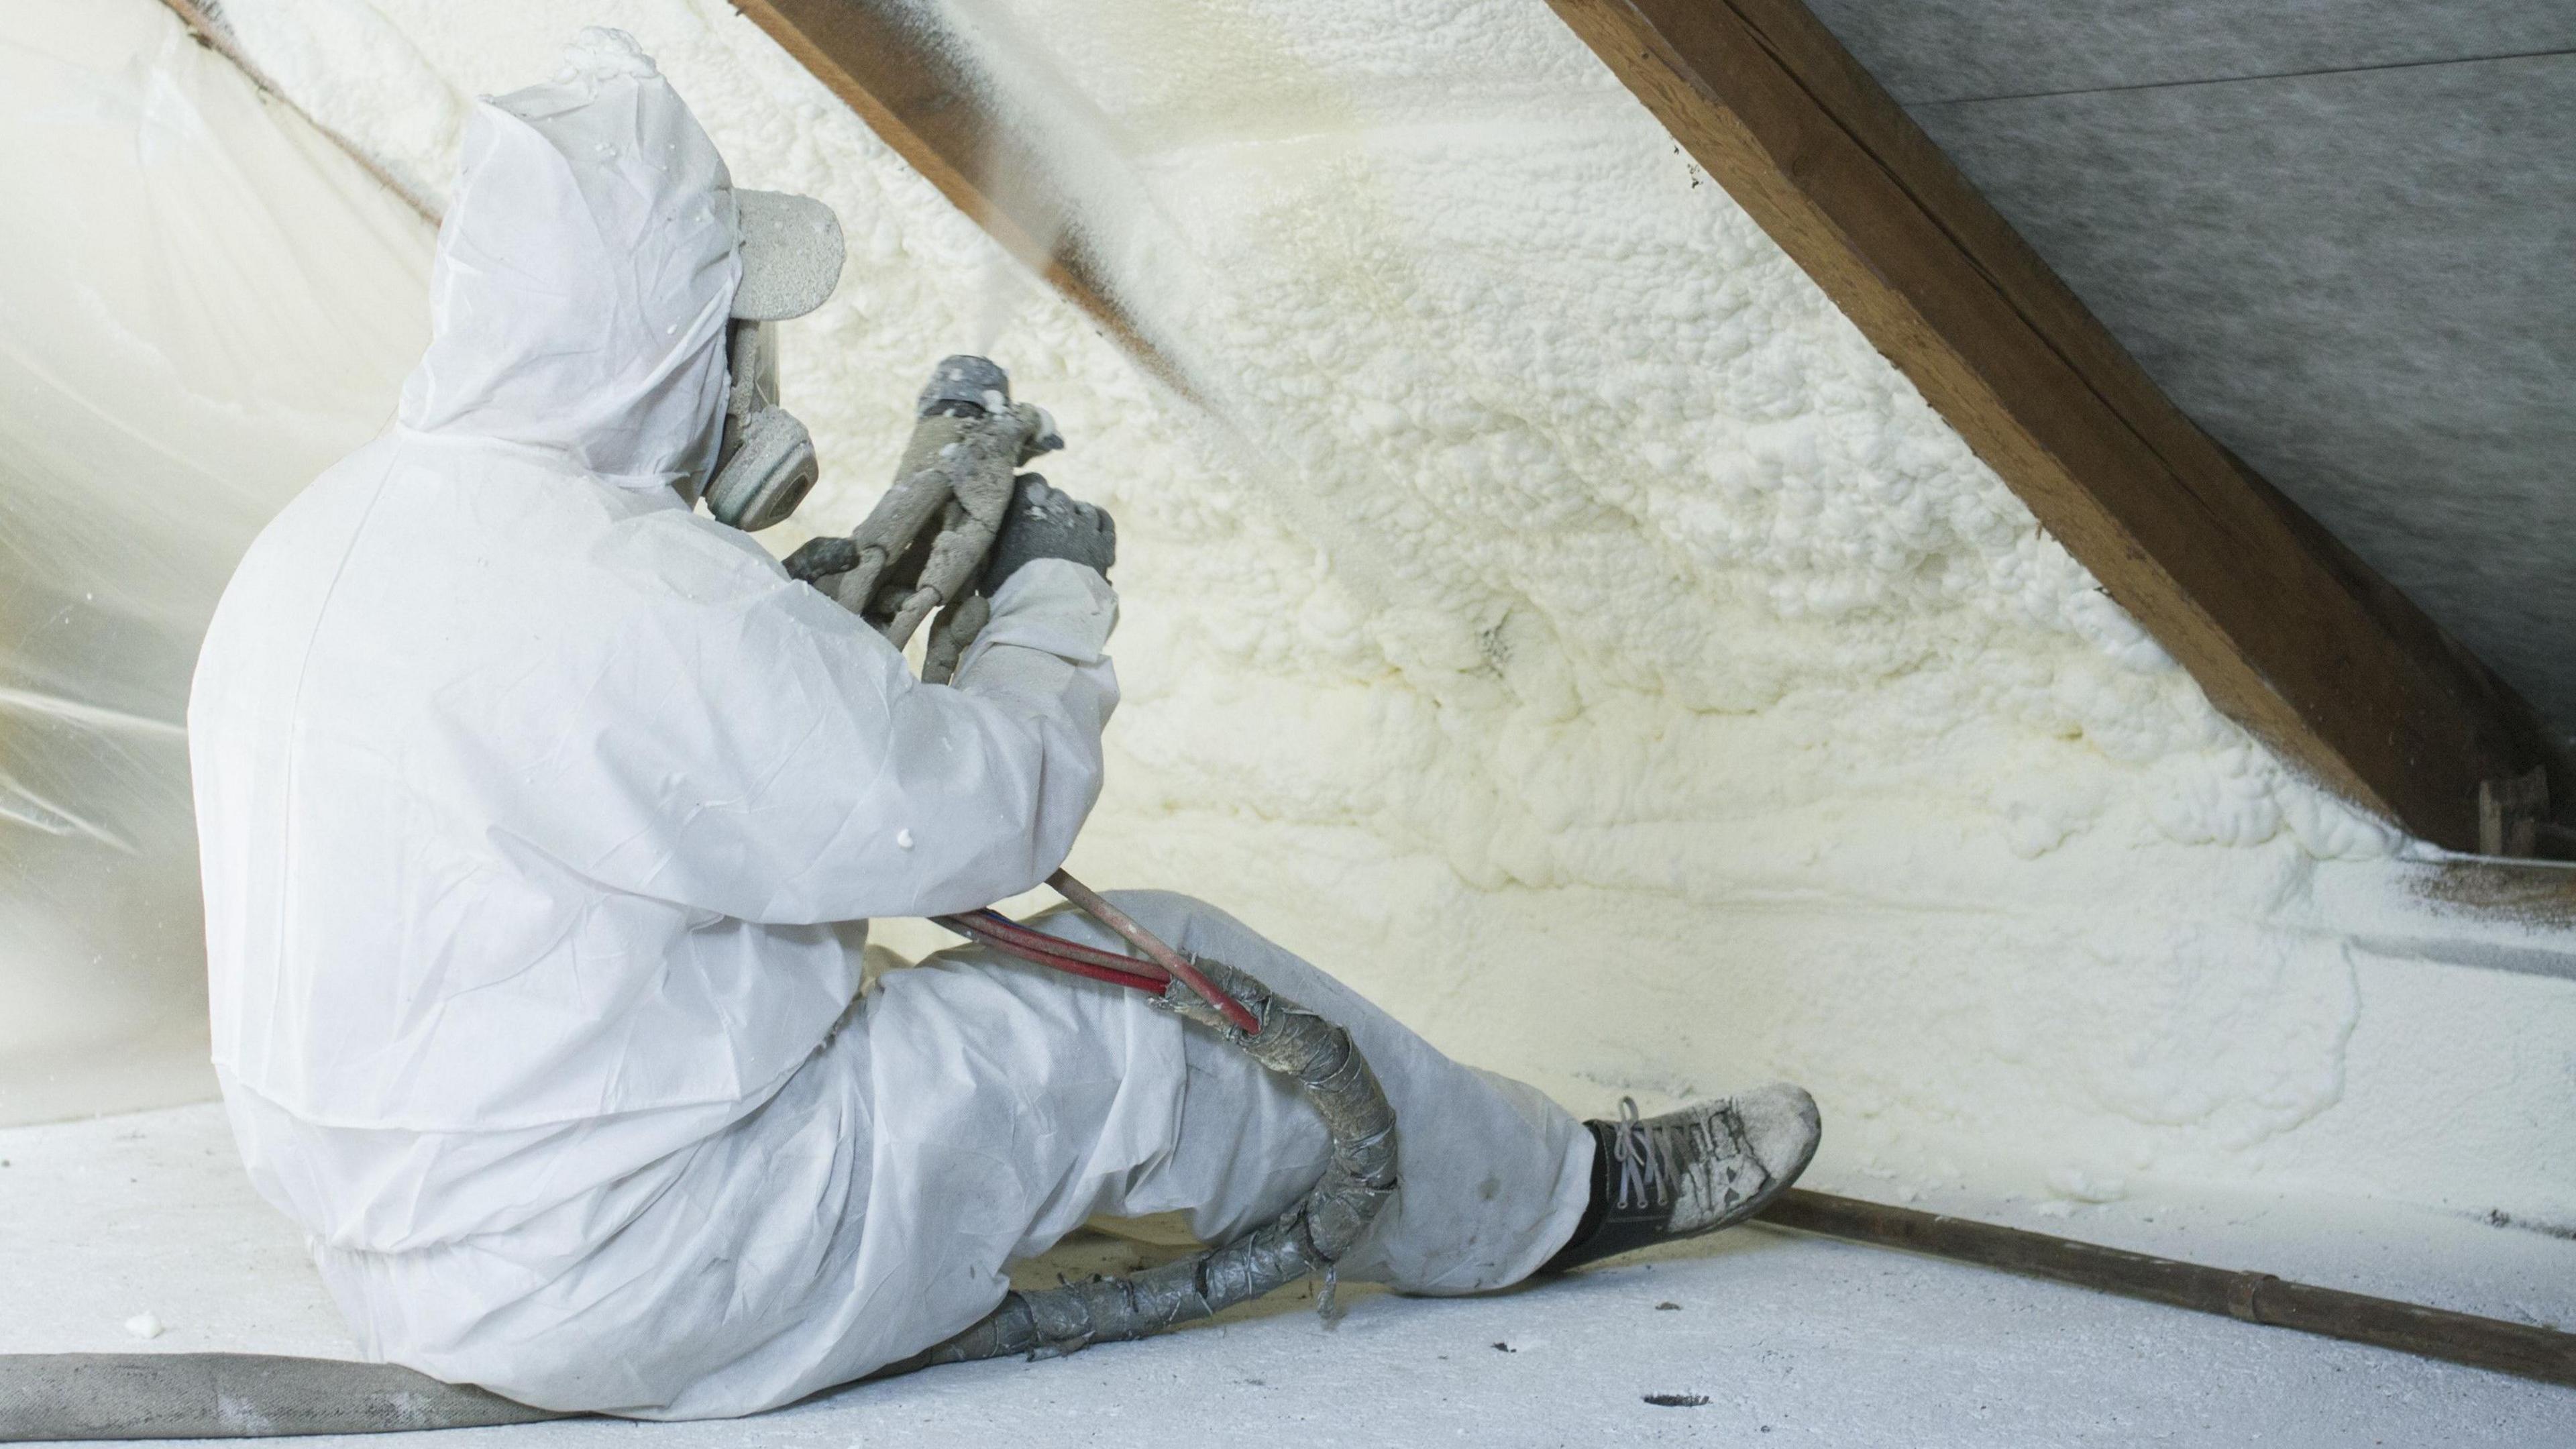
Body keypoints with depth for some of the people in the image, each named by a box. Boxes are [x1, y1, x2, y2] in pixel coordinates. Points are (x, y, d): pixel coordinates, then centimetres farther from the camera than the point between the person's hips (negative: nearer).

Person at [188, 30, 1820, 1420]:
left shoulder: (321, 542, 4)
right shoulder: (627, 593, -26)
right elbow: (976, 815, -17)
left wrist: (852, 581, 15)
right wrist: (1058, 597, 1)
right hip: (632, 1283, -9)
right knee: (1156, 996, -1)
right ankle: (1548, 1194, 21)